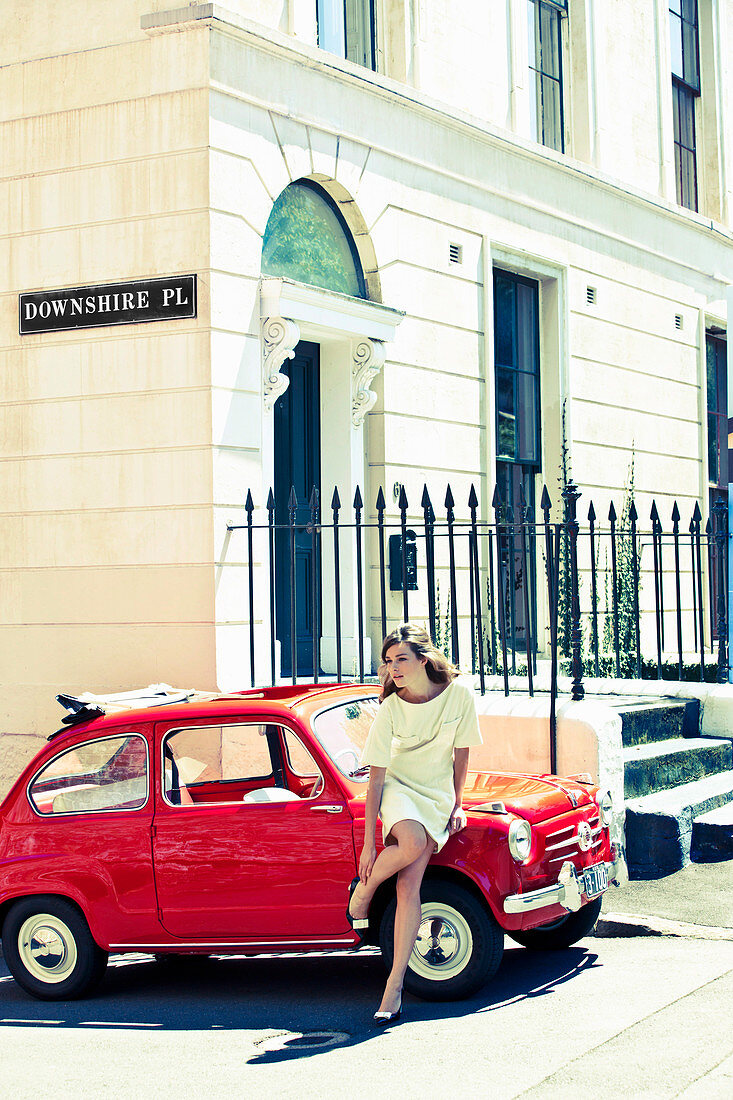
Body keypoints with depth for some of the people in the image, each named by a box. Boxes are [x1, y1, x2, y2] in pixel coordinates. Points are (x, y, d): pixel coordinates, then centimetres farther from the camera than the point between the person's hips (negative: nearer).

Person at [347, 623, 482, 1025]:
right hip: (398, 786, -1)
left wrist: (457, 804, 6)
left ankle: (395, 986, -10)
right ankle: (363, 887, -5)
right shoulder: (390, 709, -15)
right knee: (412, 844, -35)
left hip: (438, 794, 1)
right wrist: (368, 845, -16)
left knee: (409, 887, -13)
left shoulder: (459, 694, -14)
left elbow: (460, 752, 2)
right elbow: (375, 779, -14)